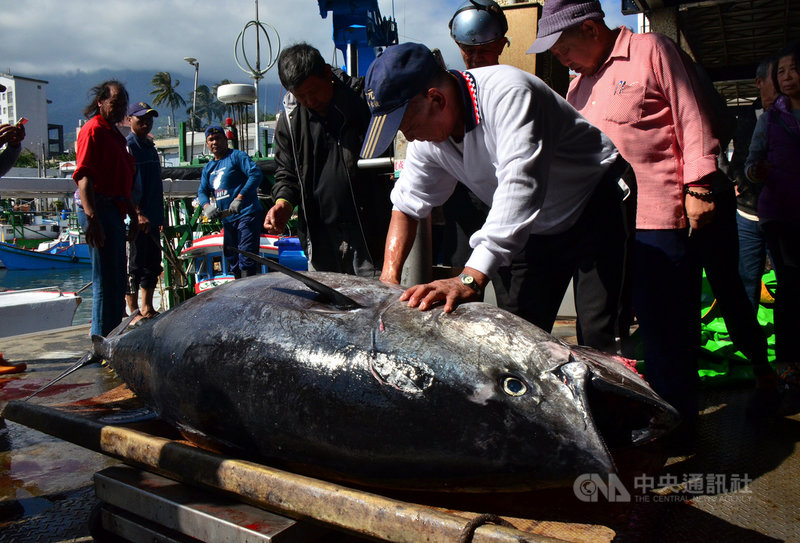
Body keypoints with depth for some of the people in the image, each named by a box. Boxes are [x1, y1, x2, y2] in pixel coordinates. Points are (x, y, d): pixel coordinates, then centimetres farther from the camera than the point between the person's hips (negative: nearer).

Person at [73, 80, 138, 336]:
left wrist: (132, 214, 25)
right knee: (106, 279, -8)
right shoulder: (93, 130, -8)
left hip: (115, 210, 10)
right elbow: (83, 176, -19)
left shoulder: (115, 133, 21)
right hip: (99, 209, -10)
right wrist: (92, 218, -27)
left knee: (117, 278, 14)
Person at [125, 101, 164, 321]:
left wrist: (160, 216, 20)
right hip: (135, 219, -9)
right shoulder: (128, 146, -8)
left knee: (153, 263, 12)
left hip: (151, 217, 9)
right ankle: (134, 313, 4)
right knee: (134, 264, -3)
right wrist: (138, 214, -22)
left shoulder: (150, 146, 18)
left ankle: (148, 309, 22)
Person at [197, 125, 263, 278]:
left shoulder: (237, 156, -2)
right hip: (227, 218, 8)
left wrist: (239, 198, -24)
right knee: (232, 260, 13)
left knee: (246, 260, -15)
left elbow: (256, 174, -16)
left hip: (246, 214, -8)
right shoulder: (208, 168, 21)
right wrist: (207, 206, -10)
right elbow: (202, 191, 14)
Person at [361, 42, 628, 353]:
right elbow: (407, 204, 3)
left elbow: (519, 186, -44)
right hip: (537, 229, 7)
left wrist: (471, 278, -51)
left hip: (593, 206, -6)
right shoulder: (429, 131, -7)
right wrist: (389, 276, -10)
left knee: (598, 339, -16)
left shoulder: (508, 94, -32)